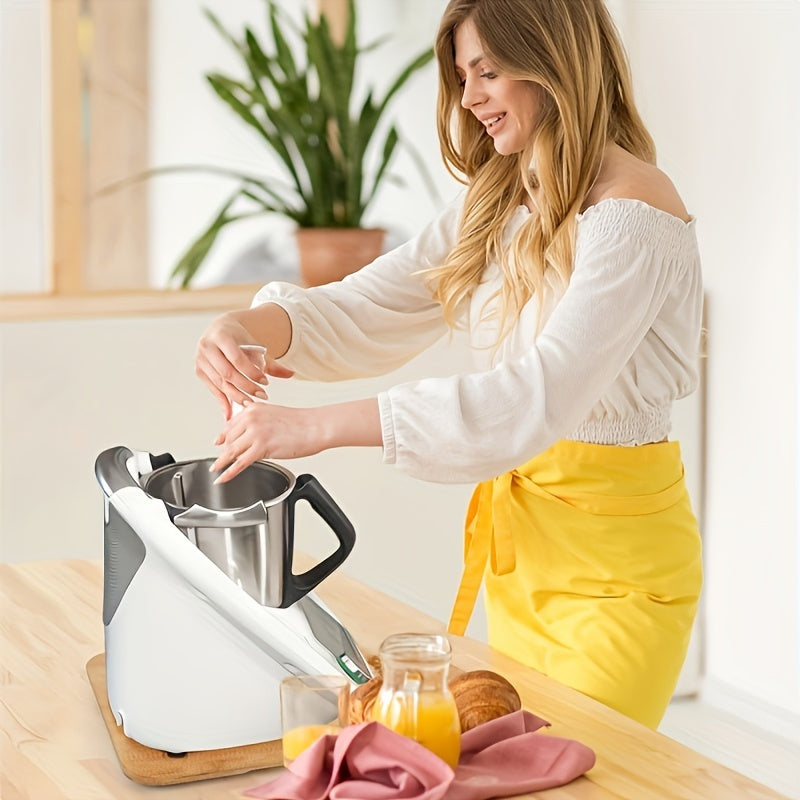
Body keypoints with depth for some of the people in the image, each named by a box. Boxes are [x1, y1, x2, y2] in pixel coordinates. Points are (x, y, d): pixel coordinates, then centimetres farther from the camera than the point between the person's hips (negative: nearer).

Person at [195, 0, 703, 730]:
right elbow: (370, 308, 4)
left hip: (613, 547, -8)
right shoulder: (496, 201, 7)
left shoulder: (633, 216, -20)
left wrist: (321, 427, -36)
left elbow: (540, 396, -32)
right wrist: (248, 329, -18)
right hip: (518, 533, 8)